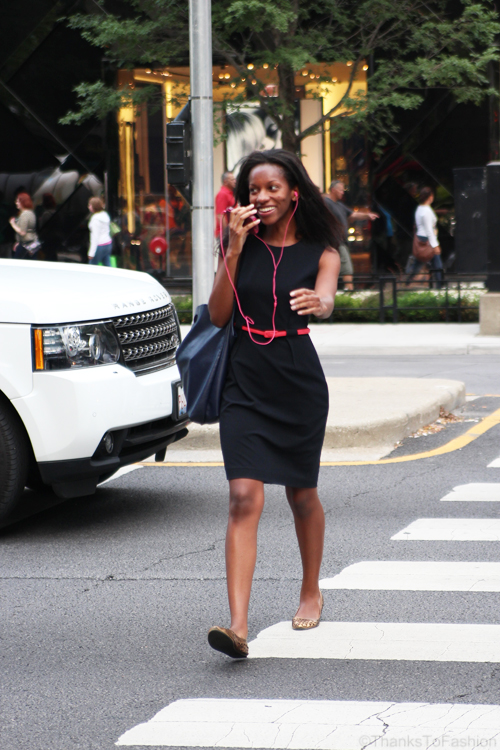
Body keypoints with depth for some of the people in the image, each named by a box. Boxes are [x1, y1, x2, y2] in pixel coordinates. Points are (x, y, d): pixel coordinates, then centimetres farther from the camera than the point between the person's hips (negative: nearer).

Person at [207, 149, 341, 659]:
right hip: (246, 383, 0)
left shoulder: (320, 253, 2)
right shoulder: (240, 247, 6)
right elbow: (217, 316, -2)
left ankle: (311, 593, 39)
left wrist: (314, 303, -42)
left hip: (300, 385, 0)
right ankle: (238, 625, -20)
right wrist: (235, 248, -9)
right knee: (244, 498, -12)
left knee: (301, 495, 14)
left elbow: (326, 304, -17)